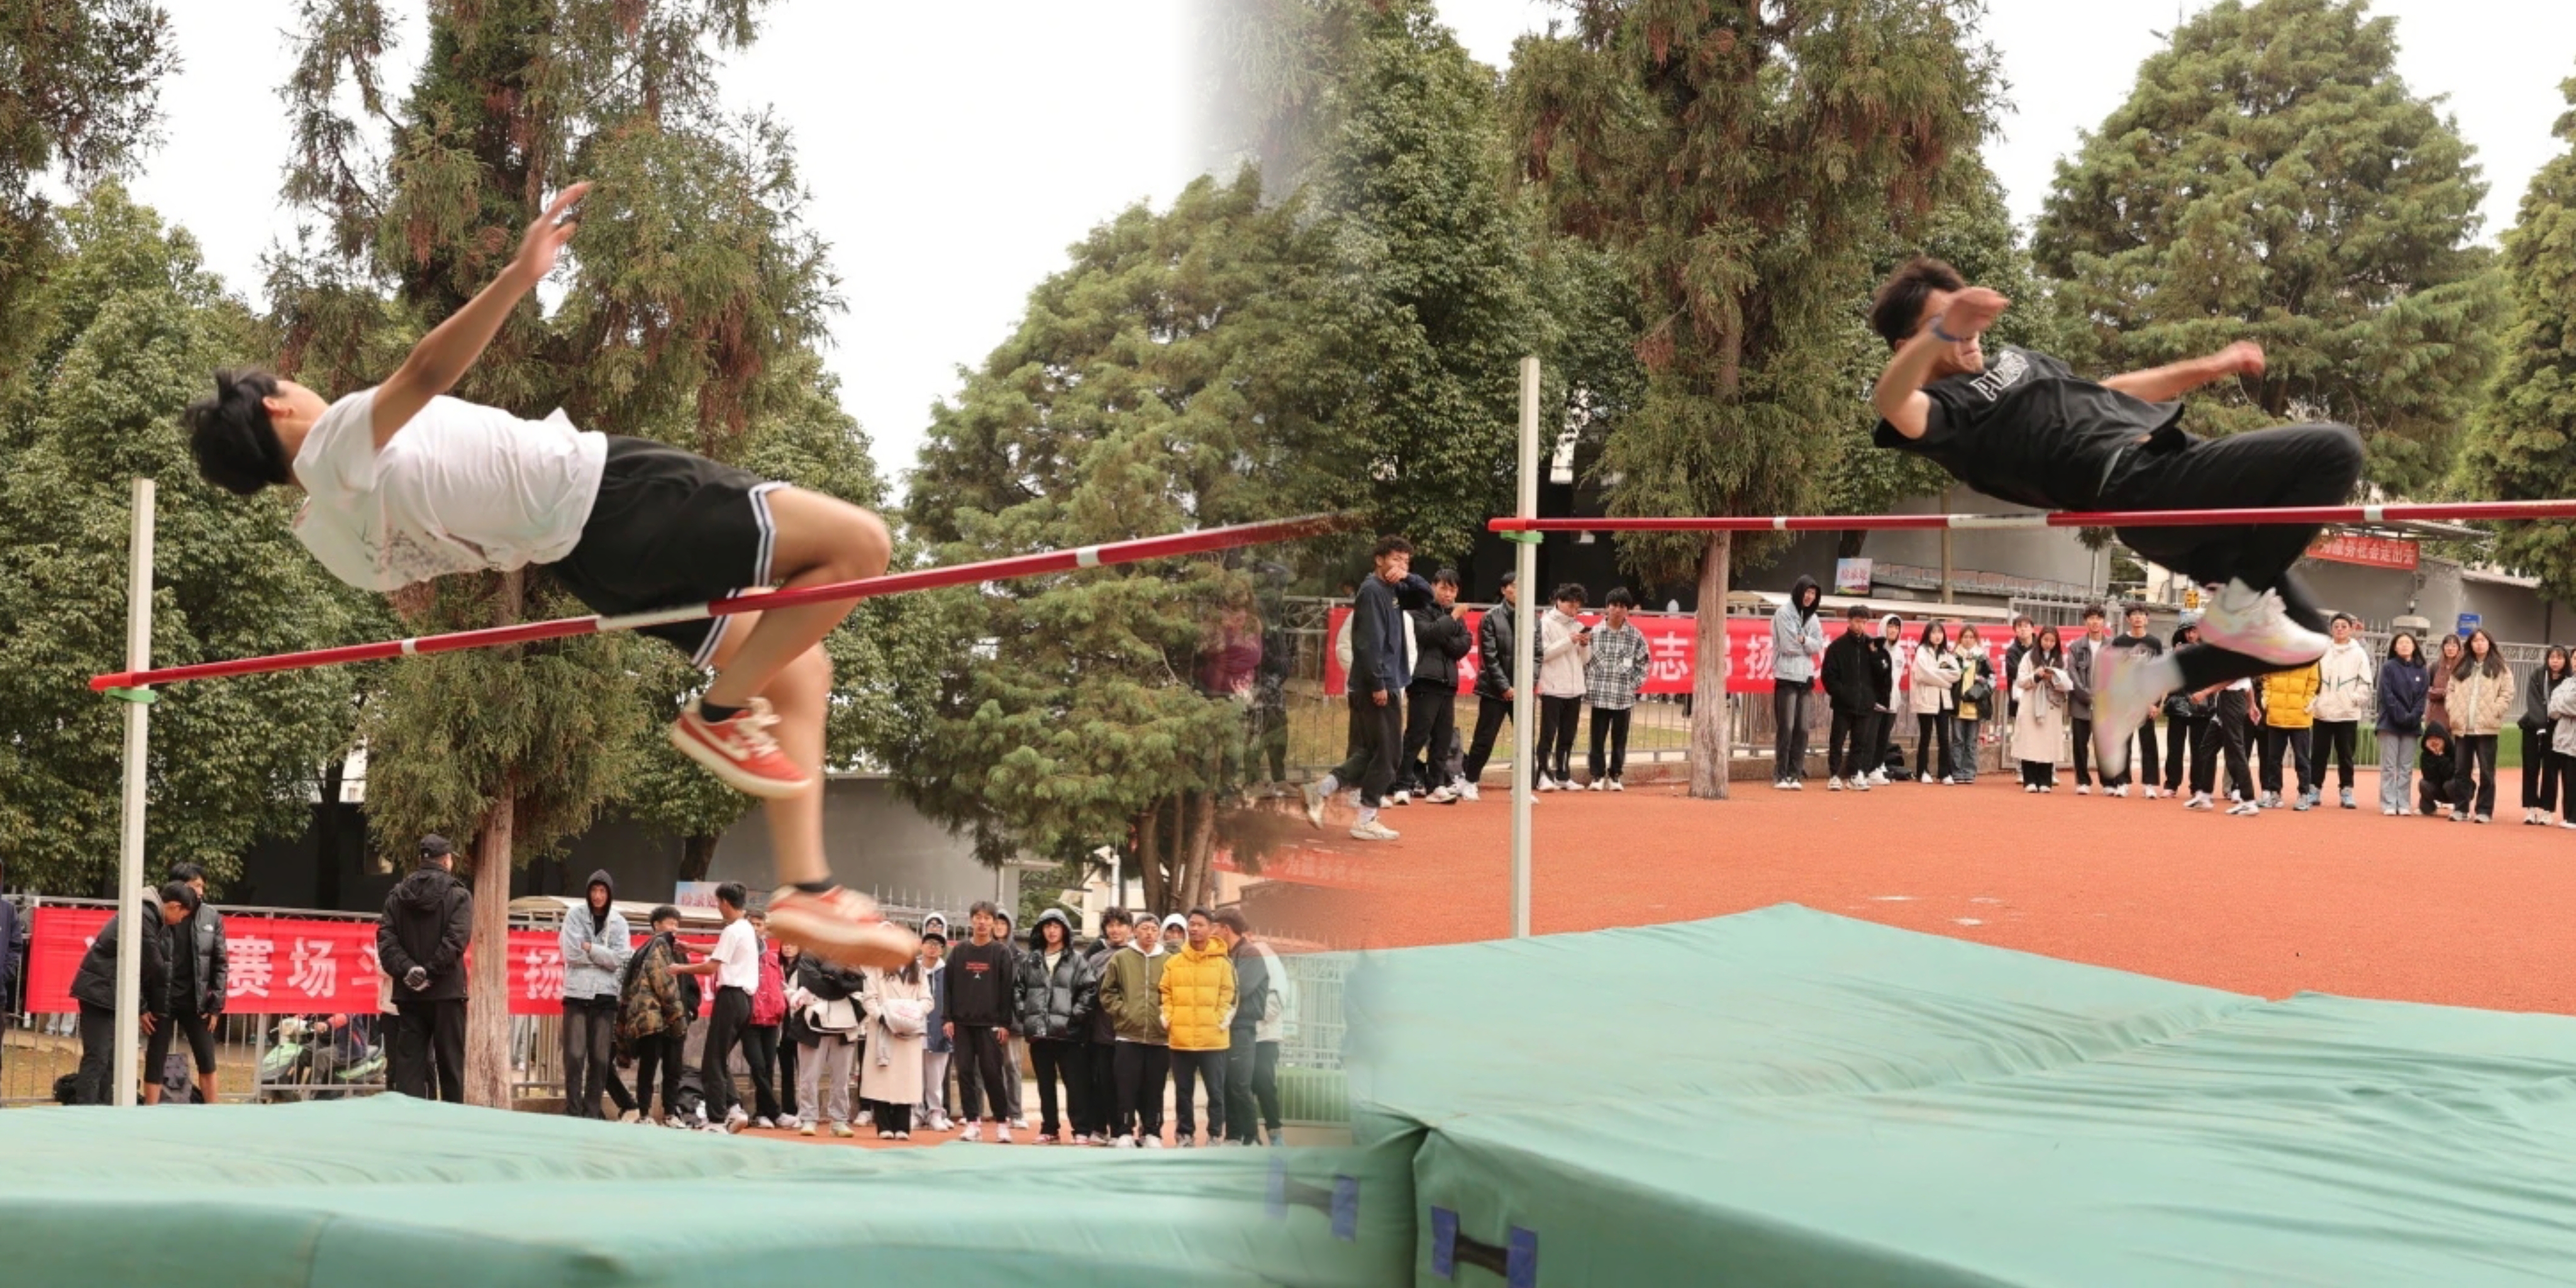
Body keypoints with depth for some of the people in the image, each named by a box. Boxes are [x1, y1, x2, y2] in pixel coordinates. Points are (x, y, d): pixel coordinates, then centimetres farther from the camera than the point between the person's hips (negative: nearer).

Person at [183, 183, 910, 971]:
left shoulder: (333, 539, 10)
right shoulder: (343, 440, -15)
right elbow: (428, 369, -35)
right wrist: (518, 277, -46)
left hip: (584, 558, 10)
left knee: (795, 667, 17)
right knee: (859, 544, -12)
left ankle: (807, 890, 4)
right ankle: (719, 714, -4)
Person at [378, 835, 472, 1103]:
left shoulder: (398, 896, 9)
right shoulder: (458, 896, -3)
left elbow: (385, 938, -3)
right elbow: (455, 940, -16)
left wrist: (406, 969, -11)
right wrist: (430, 973, -14)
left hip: (408, 995, 3)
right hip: (446, 992, -3)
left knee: (409, 1062, 3)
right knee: (450, 1065, 4)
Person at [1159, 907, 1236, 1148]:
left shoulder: (1222, 963, 1)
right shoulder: (1174, 963, 8)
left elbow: (1228, 996, 1)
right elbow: (1166, 995, 10)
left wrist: (1222, 1021, -8)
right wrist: (1167, 1018, -2)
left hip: (1212, 1039, -3)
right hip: (1180, 1040, 3)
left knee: (1216, 1090, 0)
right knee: (1183, 1091, 9)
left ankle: (1215, 1135, 8)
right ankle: (1185, 1133, 18)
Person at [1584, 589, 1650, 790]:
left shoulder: (1635, 636, 2)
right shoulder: (1594, 633, 1)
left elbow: (1642, 664, 7)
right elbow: (1585, 661, 4)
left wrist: (1634, 686, -1)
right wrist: (1588, 685, -2)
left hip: (1624, 697, 0)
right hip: (1599, 696, 0)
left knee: (1620, 739, 7)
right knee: (1598, 738, 2)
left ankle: (1615, 776, 16)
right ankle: (1597, 776, 10)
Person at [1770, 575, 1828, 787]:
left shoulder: (1812, 617, 16)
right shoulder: (1784, 613, -3)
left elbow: (1818, 646, 5)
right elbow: (1788, 645, -11)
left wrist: (1803, 640, -12)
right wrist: (1808, 644, 2)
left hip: (1805, 677, 6)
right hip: (1787, 676, -6)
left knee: (1802, 729, 3)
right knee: (1786, 728, -7)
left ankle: (1795, 774, 7)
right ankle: (1780, 775, -3)